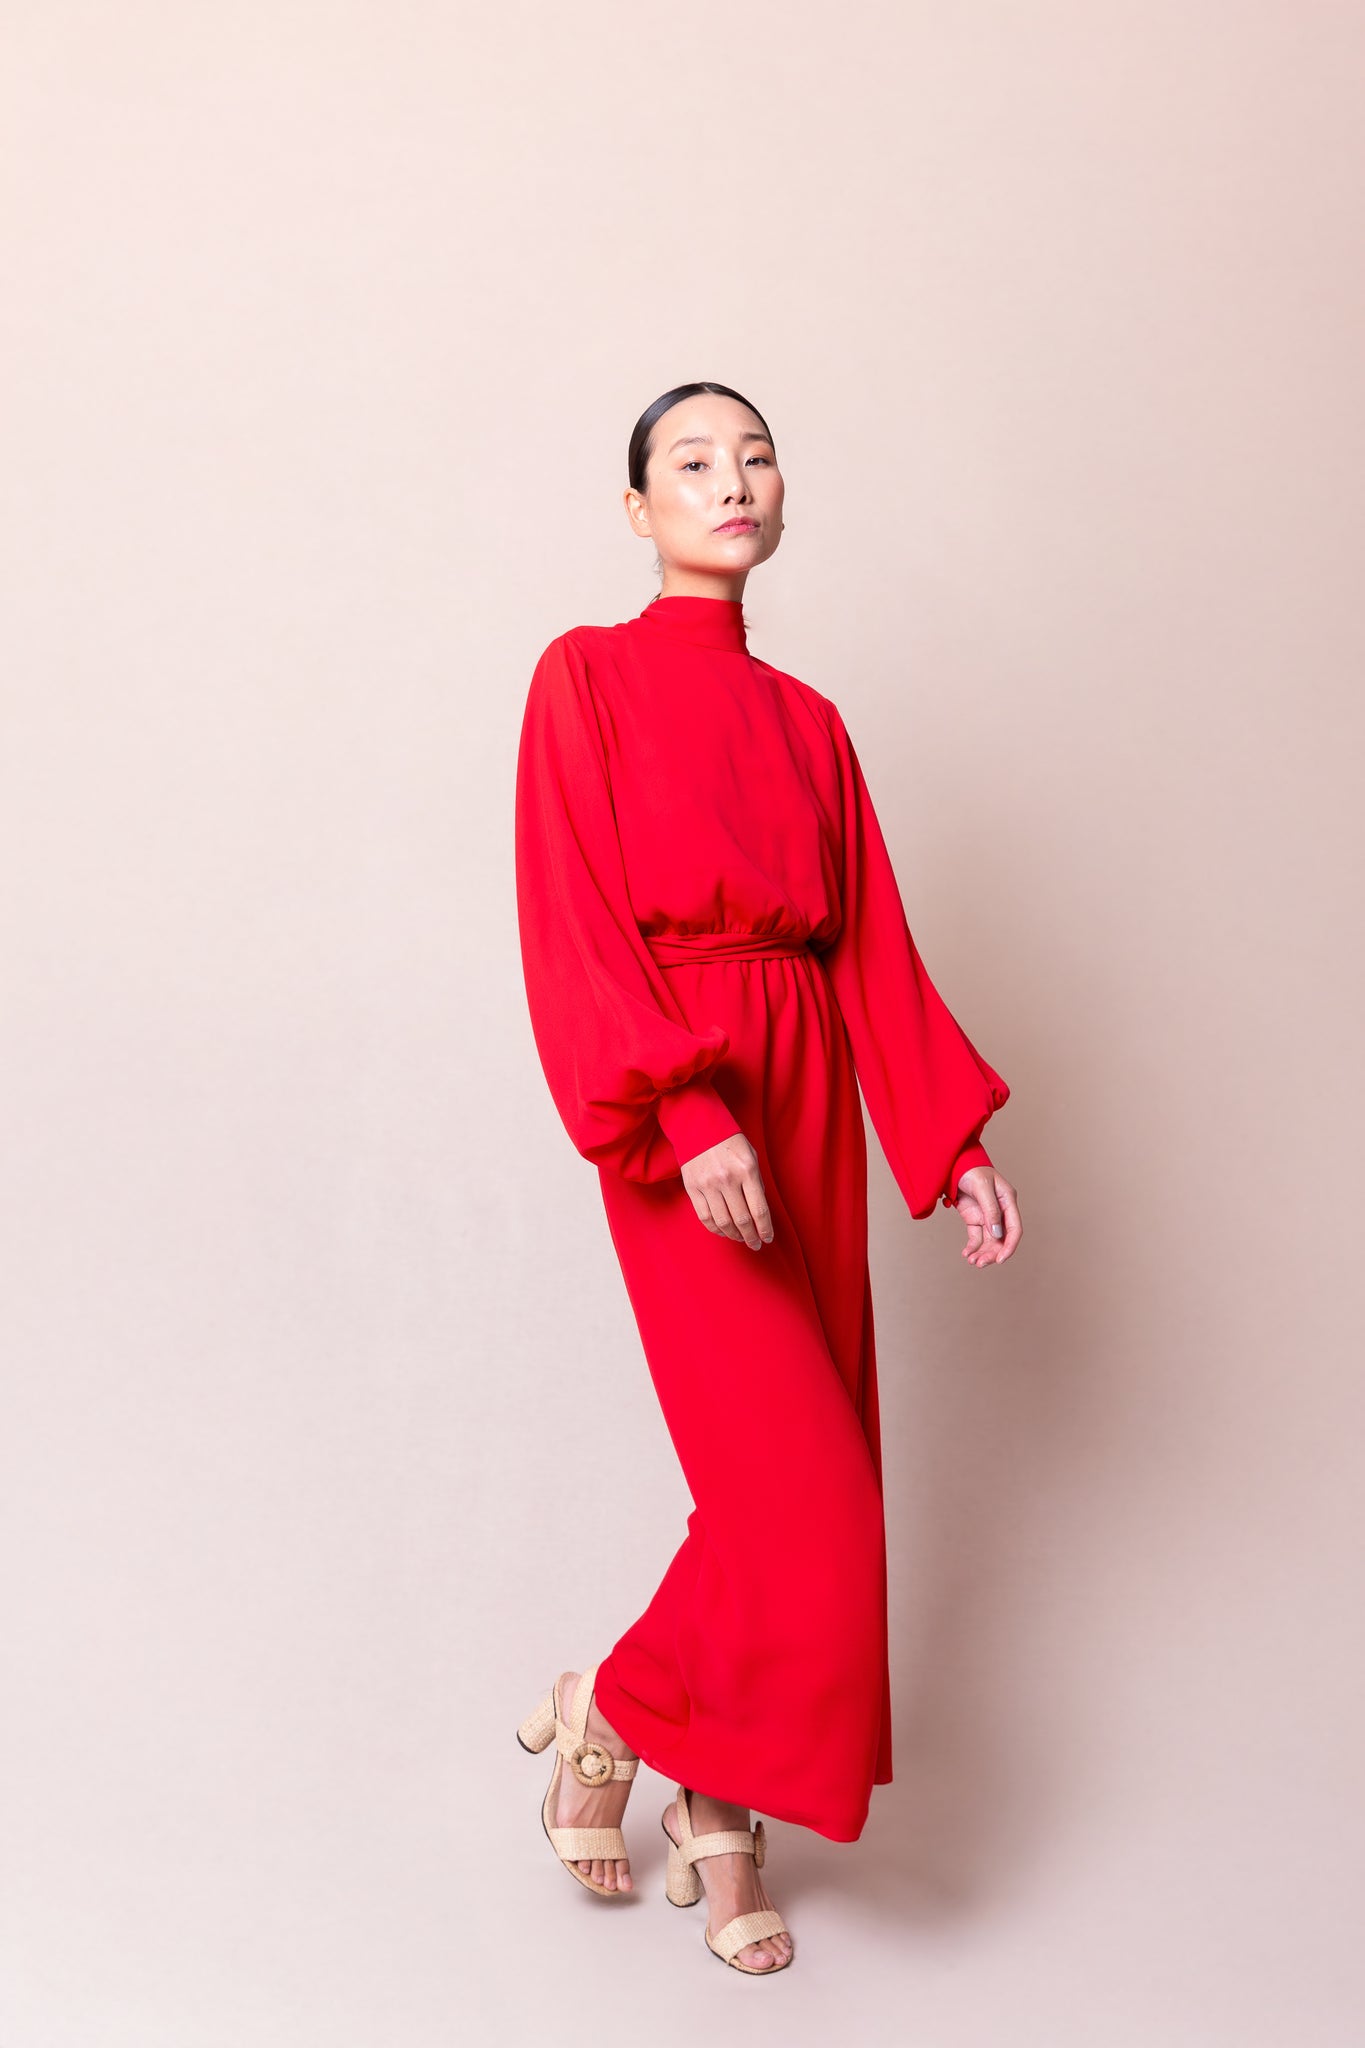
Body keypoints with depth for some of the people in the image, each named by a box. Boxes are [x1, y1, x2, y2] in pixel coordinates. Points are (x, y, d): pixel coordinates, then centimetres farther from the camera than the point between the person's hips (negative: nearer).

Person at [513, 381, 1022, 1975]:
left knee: (801, 1475, 7)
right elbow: (573, 927, -10)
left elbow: (873, 944, 13)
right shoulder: (589, 676, 0)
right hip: (675, 1108, -6)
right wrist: (687, 1110, -22)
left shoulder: (809, 721, 16)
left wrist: (953, 1140, 6)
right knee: (792, 1478, -11)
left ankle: (719, 1815, 20)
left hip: (806, 1098, 6)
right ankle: (606, 1712, 13)